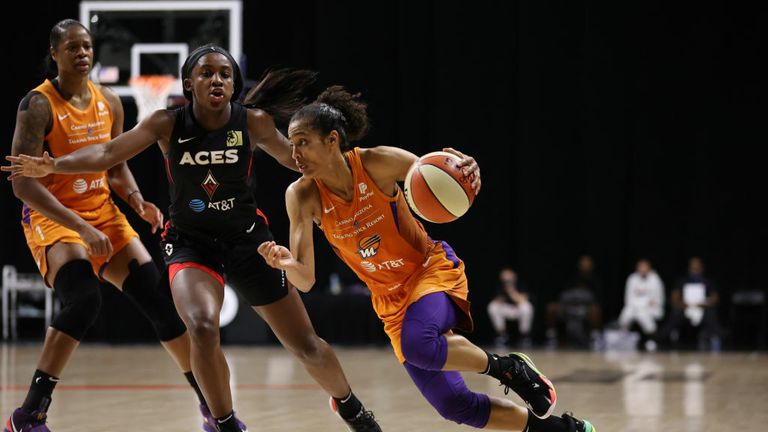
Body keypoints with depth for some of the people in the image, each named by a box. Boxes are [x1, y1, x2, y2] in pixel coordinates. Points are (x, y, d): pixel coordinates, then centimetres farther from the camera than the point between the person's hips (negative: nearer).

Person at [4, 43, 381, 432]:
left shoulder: (253, 122, -11)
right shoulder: (168, 124, -12)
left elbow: (295, 159, 2)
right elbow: (108, 154, -16)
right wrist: (52, 165, -29)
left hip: (246, 238, 1)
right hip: (190, 242, -1)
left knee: (306, 346, 7)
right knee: (203, 329, -31)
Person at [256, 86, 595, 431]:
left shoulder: (378, 163, -19)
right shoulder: (302, 196, -13)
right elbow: (305, 280, -16)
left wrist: (468, 170, -30)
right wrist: (285, 263, -40)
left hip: (432, 270, -4)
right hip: (391, 302, 4)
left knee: (417, 345, -36)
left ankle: (510, 368, -10)